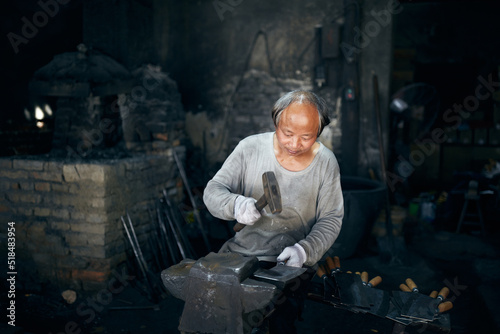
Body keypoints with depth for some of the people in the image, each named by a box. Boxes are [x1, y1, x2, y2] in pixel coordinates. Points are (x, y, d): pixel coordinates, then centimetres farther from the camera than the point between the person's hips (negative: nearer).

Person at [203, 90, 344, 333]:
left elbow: (330, 220, 1)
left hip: (291, 260, -1)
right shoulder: (250, 147, -4)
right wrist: (235, 205, -24)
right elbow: (213, 190, -2)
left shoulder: (326, 162, -4)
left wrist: (304, 251, -16)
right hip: (242, 248, 2)